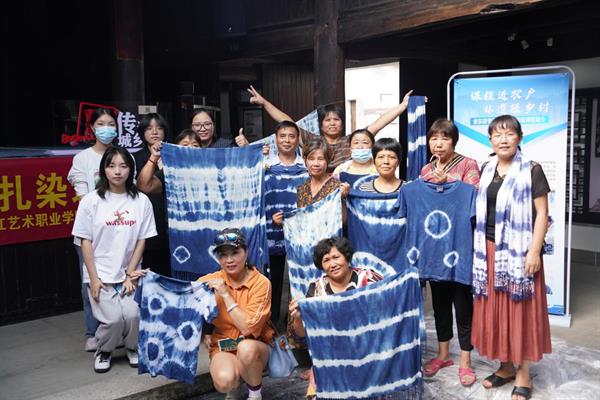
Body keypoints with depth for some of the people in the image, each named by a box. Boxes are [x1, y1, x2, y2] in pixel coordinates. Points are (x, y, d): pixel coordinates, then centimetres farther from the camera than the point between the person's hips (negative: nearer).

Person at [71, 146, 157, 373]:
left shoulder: (141, 201, -1)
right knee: (113, 319, -15)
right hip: (101, 275, -1)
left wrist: (131, 274, -3)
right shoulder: (91, 201, -4)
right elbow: (85, 242, -2)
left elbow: (142, 240, 2)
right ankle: (103, 351, 18)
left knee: (133, 314, -18)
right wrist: (94, 278, -7)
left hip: (130, 273, 1)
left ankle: (133, 348, 15)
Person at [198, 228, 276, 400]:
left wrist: (225, 294, -22)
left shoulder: (260, 283, -14)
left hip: (255, 347, -1)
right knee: (224, 381, -30)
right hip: (222, 346, 1)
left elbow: (249, 329, -22)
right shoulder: (210, 281, -5)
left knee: (246, 348, -36)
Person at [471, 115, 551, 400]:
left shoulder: (532, 170, -4)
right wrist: (479, 248, 10)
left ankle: (523, 375, 14)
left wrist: (534, 251, -15)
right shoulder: (485, 170, 10)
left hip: (519, 250, -5)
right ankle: (505, 367, 25)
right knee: (496, 309, 10)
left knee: (520, 309, 2)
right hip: (489, 250, 5)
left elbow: (541, 213, -7)